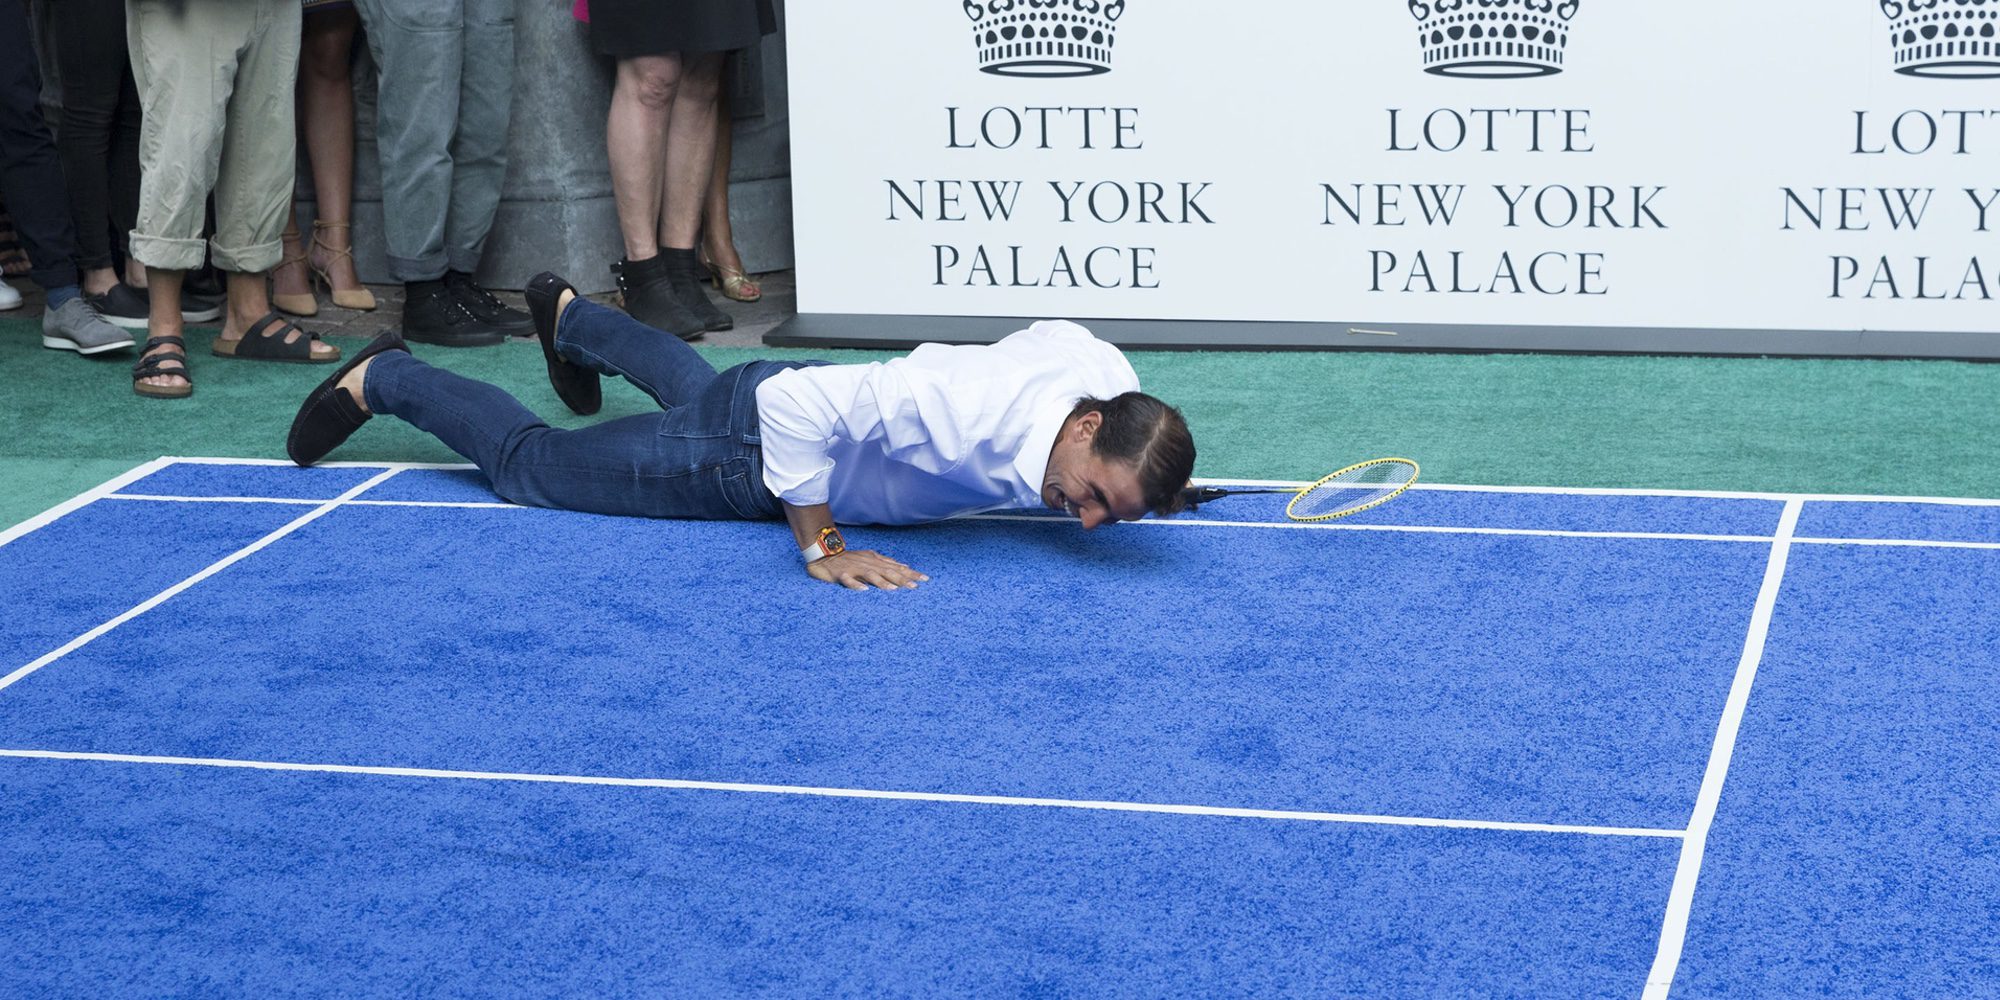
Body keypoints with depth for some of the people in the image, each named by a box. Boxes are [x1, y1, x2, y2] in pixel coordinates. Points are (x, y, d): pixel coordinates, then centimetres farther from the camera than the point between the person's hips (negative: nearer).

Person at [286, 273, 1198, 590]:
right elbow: (799, 408, -44)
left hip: (833, 400, 7)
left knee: (691, 384, 40)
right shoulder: (978, 417, -47)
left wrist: (1135, 499, -3)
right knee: (527, 460, 15)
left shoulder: (1106, 370, -24)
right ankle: (382, 379, 37)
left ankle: (567, 315, 67)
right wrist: (820, 549, -35)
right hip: (751, 451, -7)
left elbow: (1047, 333, 2)